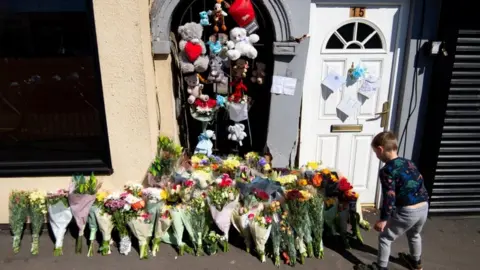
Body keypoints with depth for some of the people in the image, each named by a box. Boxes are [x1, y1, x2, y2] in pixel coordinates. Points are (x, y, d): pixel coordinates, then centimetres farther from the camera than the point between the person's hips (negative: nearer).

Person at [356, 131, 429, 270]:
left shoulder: (387, 170, -13)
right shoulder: (409, 163, 10)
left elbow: (389, 197, -16)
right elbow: (420, 182, 16)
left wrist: (383, 219, -9)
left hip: (407, 211, -8)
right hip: (424, 207, 8)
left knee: (385, 238, 11)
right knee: (414, 235, 35)